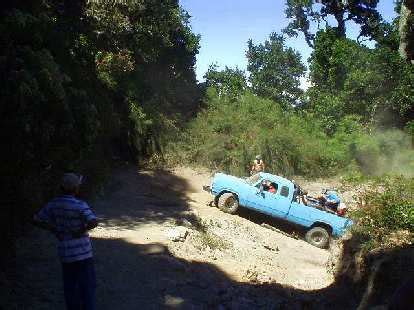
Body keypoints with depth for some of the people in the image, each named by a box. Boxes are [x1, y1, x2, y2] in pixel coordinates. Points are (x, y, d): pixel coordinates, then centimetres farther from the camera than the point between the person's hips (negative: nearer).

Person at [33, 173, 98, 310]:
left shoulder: (53, 204, -1)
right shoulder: (80, 205, -18)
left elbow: (36, 220, 8)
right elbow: (94, 222, -32)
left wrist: (55, 230, 6)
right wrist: (81, 231, -15)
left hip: (64, 253, 5)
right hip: (82, 252, -5)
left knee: (70, 287, 17)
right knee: (87, 286, 7)